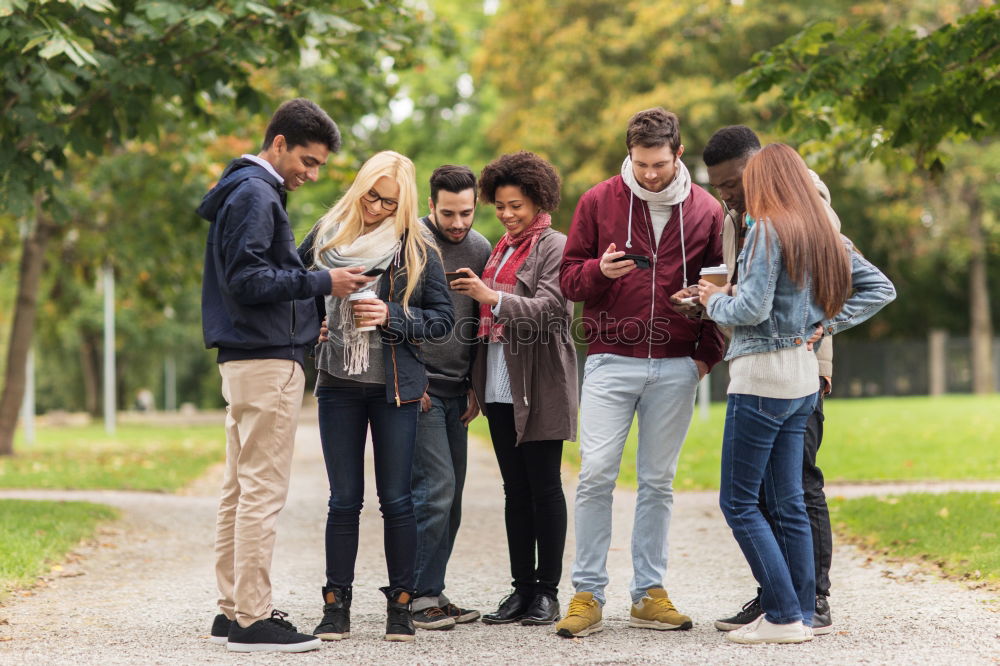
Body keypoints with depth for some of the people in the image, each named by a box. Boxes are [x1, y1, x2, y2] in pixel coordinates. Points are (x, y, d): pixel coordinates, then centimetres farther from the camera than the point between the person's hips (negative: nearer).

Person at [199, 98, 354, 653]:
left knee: (240, 491, 12)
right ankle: (252, 620, -8)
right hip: (268, 362, -11)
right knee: (262, 492, -9)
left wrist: (307, 323, 13)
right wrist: (319, 283, -17)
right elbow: (245, 278, -20)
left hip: (245, 358, 11)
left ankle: (233, 610, 17)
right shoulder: (254, 195, -12)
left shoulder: (255, 192, 20)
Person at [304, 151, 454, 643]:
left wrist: (393, 317, -16)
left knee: (396, 499, 1)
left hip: (395, 386, -2)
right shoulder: (326, 235, 4)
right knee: (344, 500, 4)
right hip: (338, 385, 2)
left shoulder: (417, 248, -3)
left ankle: (400, 604, 10)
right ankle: (336, 606, 10)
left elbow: (443, 317, -2)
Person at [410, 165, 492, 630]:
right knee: (435, 487, -13)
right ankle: (418, 595, -6)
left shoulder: (480, 249, 11)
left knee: (450, 495, 6)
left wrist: (476, 386, 11)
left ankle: (431, 591, 14)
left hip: (456, 391, 6)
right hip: (417, 387, -6)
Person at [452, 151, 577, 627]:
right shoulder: (502, 248, 18)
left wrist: (492, 298, -27)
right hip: (500, 386, 7)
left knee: (544, 486, -2)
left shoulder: (554, 247, -5)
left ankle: (547, 592, 3)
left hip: (539, 386, -7)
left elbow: (549, 310, -17)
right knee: (515, 489, 9)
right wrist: (477, 381, 13)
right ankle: (522, 589, 13)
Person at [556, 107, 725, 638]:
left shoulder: (706, 211, 5)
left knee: (658, 481, 6)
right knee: (596, 475, -8)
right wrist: (599, 270, -16)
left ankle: (648, 593, 13)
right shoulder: (598, 202, 3)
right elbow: (567, 278, 6)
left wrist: (708, 354, 3)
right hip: (611, 361, -1)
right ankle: (587, 594, -1)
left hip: (676, 367, 1)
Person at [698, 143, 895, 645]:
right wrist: (828, 322, 9)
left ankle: (784, 617, -5)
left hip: (762, 375, -8)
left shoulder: (767, 231, -13)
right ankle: (802, 613, 13)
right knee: (787, 501, 12)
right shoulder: (825, 235, 11)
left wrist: (715, 301, 0)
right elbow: (880, 289, 14)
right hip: (804, 375, 8)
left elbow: (753, 309, -19)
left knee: (738, 501, -2)